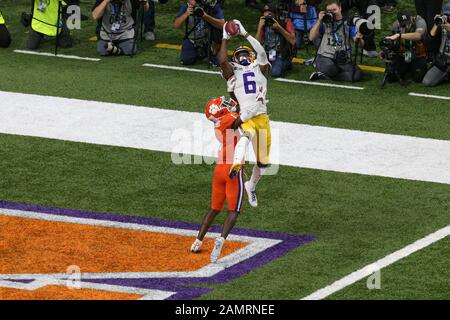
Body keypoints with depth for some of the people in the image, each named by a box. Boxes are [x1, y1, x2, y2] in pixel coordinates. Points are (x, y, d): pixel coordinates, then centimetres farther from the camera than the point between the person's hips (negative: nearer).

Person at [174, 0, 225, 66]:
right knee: (186, 60, -18)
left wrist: (205, 16, -42)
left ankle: (213, 56, -6)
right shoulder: (186, 7, -14)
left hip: (209, 40, -1)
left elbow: (222, 25, -31)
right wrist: (186, 14, -37)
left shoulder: (215, 7, -19)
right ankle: (199, 54, 18)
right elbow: (176, 25, -20)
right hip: (192, 41, 1)